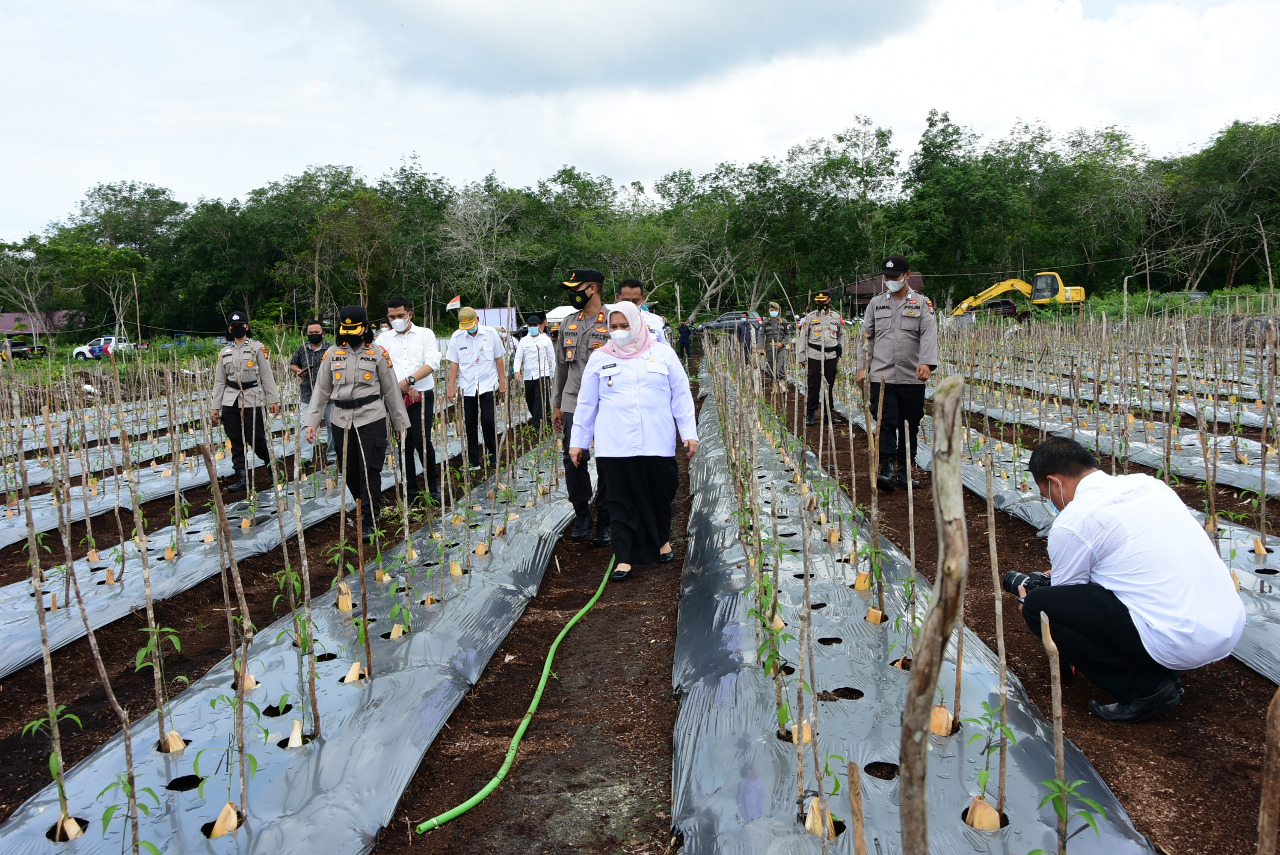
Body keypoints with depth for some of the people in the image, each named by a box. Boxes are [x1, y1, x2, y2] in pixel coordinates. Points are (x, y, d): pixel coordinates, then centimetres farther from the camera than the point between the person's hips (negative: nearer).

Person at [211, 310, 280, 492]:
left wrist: (273, 400, -8)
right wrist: (216, 407, 9)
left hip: (251, 400, -4)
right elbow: (219, 381, 14)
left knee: (256, 439, -6)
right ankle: (241, 479, 9)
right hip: (230, 401, 4)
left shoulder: (258, 347, 2)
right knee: (236, 442, 4)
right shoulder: (225, 352, 14)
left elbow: (267, 376, -2)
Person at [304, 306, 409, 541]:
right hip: (342, 421, 3)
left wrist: (400, 423, 6)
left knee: (370, 470, -6)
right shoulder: (332, 354, 7)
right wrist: (311, 421, 3)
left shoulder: (377, 354, 0)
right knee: (348, 471, 9)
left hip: (372, 419, -3)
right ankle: (365, 505, 33)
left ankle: (370, 520, 2)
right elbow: (321, 390, 9)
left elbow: (391, 391, 4)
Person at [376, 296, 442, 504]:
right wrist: (405, 387, -10)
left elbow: (432, 362, -8)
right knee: (405, 445, 5)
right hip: (396, 398, 2)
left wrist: (409, 380, -20)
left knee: (422, 441, -11)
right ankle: (411, 491, 14)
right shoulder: (384, 339, 11)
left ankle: (433, 485, 8)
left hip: (422, 395, -2)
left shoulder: (425, 334, 6)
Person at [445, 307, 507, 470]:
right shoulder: (457, 337, 0)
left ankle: (493, 455, 12)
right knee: (469, 424, 5)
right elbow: (454, 363, 4)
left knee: (488, 421, -9)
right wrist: (451, 387, 2)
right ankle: (473, 461, 14)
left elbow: (498, 358, 5)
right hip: (467, 387, 2)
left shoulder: (491, 333, -2)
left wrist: (502, 382, 4)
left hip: (487, 385, -2)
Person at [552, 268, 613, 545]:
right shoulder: (568, 324, 12)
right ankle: (581, 515, 22)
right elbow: (561, 366, 17)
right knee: (574, 461, 4)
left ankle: (604, 522, 16)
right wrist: (556, 405, 16)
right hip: (573, 405, 4)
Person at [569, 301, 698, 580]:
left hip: (657, 443, 0)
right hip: (615, 446, 0)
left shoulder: (662, 353, 7)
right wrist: (578, 441, 12)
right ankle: (624, 558, 8)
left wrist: (689, 432, 2)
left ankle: (662, 539, 34)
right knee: (622, 502, 1)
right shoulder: (599, 358, 9)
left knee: (661, 494, 9)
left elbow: (681, 396, 8)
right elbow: (586, 403, 12)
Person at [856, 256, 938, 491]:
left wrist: (927, 362, -24)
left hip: (912, 378, 0)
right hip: (882, 376, 0)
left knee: (910, 426, 7)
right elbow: (866, 336, 14)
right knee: (887, 423, -11)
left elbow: (929, 335, -8)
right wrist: (862, 366, 5)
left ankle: (904, 471, 17)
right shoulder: (875, 303, 11)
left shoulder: (922, 303, 5)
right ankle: (887, 469, -11)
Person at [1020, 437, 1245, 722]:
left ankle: (1147, 688, -1)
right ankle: (1163, 675, 17)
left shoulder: (1070, 524, -9)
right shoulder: (1147, 483, 12)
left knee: (1038, 604, -6)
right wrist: (1067, 571, 37)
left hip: (1180, 643, -8)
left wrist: (1032, 606, 28)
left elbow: (1068, 601, 7)